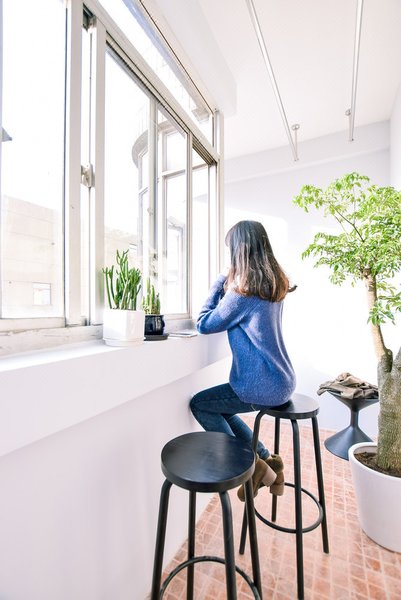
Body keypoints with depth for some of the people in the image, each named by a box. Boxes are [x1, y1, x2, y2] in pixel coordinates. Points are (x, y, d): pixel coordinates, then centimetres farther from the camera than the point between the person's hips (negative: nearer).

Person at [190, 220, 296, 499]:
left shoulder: (243, 289, -22)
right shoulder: (275, 283, 5)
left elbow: (204, 324, -11)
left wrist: (218, 284, -3)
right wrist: (226, 287, 9)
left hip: (263, 387, -8)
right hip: (283, 381, 9)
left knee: (199, 404, 8)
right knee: (218, 408, 21)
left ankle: (253, 466, 12)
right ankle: (267, 459, 23)